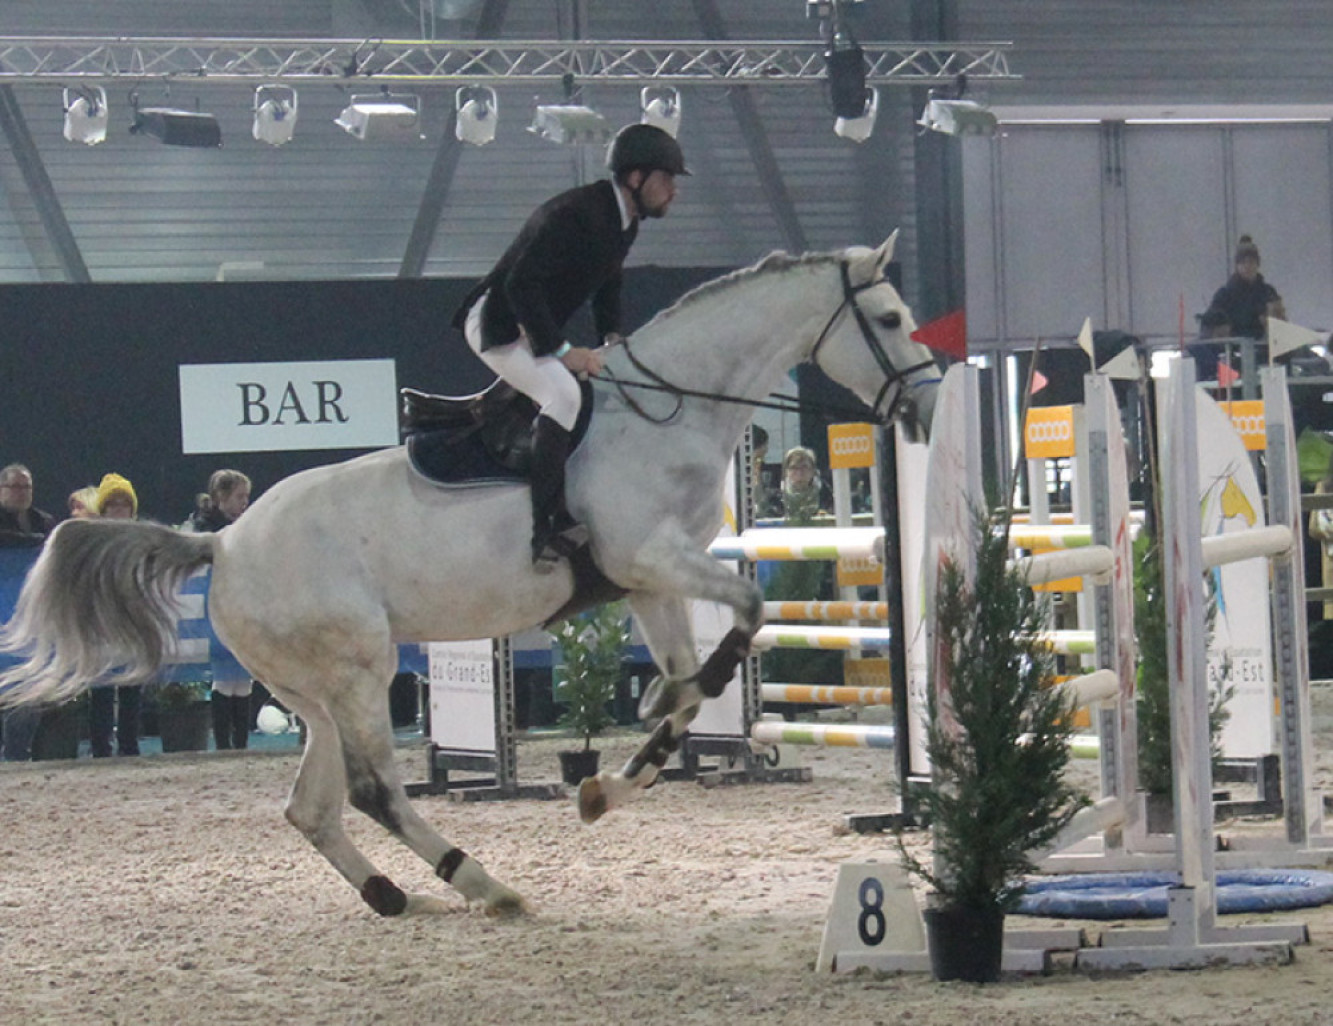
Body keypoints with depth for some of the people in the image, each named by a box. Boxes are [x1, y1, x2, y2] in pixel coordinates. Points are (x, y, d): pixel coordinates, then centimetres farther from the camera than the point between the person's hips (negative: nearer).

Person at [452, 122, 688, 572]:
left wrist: (611, 338, 3)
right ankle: (549, 528, -34)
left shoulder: (625, 223, 5)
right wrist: (561, 351, -31)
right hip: (495, 325, -11)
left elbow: (606, 284, 20)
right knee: (563, 393, -28)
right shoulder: (574, 214, -26)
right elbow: (521, 283, -30)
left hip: (535, 330, 11)